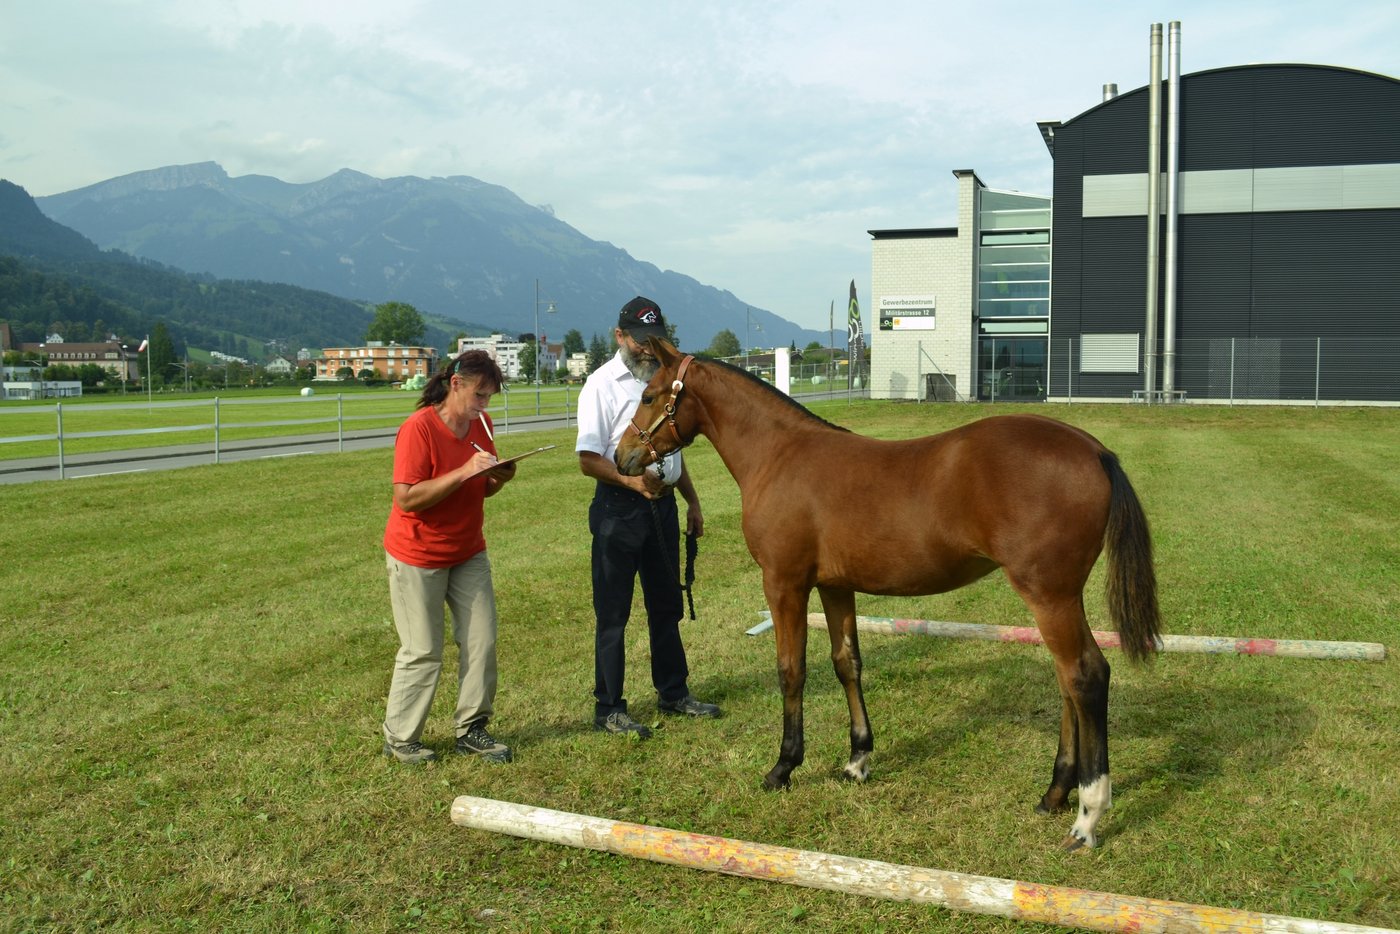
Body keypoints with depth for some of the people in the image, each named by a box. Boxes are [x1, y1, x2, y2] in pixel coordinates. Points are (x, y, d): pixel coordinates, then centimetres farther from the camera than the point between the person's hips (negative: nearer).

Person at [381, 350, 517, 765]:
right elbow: (407, 498, -27)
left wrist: (499, 478, -11)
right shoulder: (418, 428, -21)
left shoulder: (481, 424, 1)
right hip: (417, 558, -7)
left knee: (481, 642, 3)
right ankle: (400, 738, 15)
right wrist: (464, 471, -32)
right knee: (422, 652, 0)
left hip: (468, 552, 7)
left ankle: (471, 729, 16)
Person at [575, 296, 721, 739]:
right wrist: (633, 481, -31)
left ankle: (673, 692, 30)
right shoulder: (603, 384, -10)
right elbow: (588, 460, -16)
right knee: (613, 612, 1)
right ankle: (608, 708, 10)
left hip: (662, 503, 7)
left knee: (667, 606, 17)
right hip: (618, 507, -7)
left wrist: (692, 501, 19)